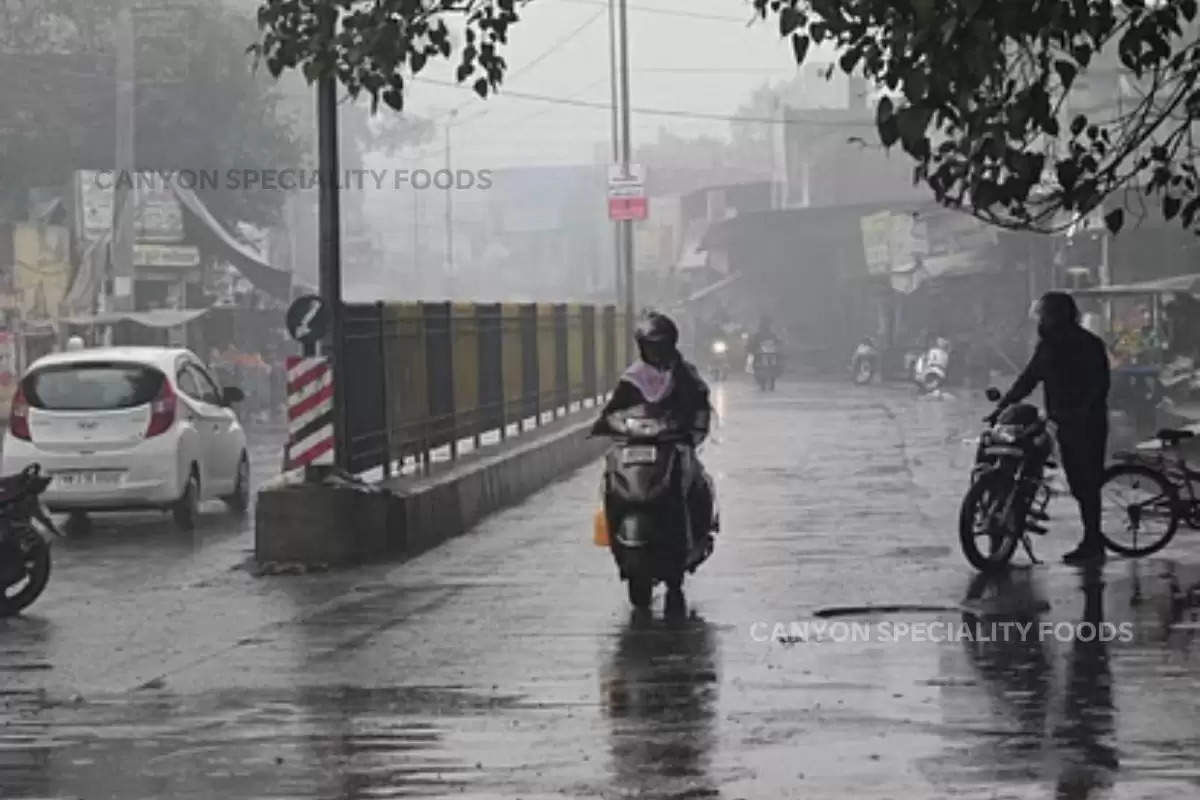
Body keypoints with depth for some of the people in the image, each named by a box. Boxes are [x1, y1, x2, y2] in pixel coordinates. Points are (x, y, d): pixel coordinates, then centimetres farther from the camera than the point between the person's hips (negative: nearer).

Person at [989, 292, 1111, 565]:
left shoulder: (1088, 345, -10)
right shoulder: (1048, 345, 12)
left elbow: (1099, 384, -16)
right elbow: (1028, 378, 14)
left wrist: (1083, 413, -28)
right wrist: (1002, 407, 6)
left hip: (1087, 424, -8)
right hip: (1064, 424, 8)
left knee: (1088, 483, -7)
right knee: (1078, 483, 9)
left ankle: (1092, 544, -5)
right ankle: (1092, 542, 15)